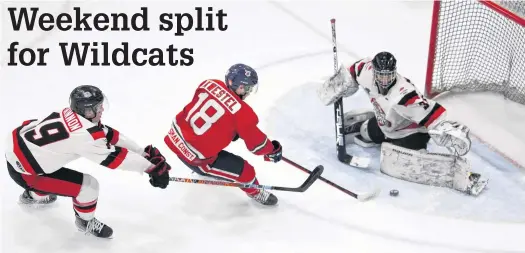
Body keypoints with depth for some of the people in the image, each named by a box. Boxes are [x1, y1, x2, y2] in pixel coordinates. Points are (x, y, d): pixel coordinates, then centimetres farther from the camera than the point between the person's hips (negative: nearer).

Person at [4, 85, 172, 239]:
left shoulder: (71, 115, -3)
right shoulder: (83, 134, -28)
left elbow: (109, 135, 2)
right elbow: (114, 157, -22)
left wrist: (143, 152, 4)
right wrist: (152, 167, -16)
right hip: (23, 171, -9)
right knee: (89, 185, -9)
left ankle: (33, 196, 60)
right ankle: (86, 222, 18)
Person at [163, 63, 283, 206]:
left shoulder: (210, 84, -4)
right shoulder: (242, 113, -20)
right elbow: (256, 143, -9)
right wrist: (273, 150, 12)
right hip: (195, 156, -7)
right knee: (244, 171, 8)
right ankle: (255, 193, 39)